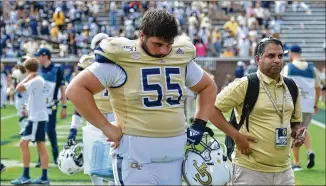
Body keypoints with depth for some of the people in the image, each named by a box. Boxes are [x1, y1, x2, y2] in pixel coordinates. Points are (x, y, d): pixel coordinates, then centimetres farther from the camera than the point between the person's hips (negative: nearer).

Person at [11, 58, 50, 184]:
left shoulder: (36, 80, -15)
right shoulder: (39, 80, 15)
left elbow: (18, 88, -21)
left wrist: (28, 77, -11)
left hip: (36, 118, -10)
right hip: (39, 117, 10)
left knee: (24, 143, -9)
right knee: (41, 146, 7)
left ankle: (26, 176, -8)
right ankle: (44, 177, 7)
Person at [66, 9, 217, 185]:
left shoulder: (181, 58, 8)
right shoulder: (121, 58, -10)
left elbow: (208, 87, 26)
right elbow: (76, 90, -13)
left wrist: (199, 125, 12)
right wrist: (106, 127, -13)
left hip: (174, 157, 6)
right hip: (136, 159, -6)